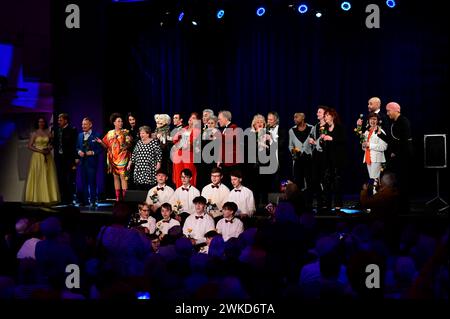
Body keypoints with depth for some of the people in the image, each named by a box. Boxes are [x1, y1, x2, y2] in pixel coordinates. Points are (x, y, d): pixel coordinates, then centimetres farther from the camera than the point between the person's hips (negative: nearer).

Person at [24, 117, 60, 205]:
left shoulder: (48, 133, 9)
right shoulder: (34, 134, 1)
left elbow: (51, 144, 15)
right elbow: (30, 146, -4)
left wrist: (49, 149, -6)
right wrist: (40, 151, -15)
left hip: (47, 158, 3)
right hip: (37, 157, -3)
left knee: (48, 177, 0)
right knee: (38, 177, -5)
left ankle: (49, 197, 2)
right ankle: (38, 199, -4)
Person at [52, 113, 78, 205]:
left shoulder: (72, 130, -6)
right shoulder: (57, 130, 11)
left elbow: (74, 145, -9)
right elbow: (55, 144, 17)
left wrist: (75, 160, -14)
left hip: (68, 159, -6)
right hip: (59, 158, 6)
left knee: (69, 181, -1)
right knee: (61, 180, 9)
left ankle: (69, 200, 5)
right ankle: (63, 199, 16)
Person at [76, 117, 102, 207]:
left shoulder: (96, 135, -4)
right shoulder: (80, 135, 13)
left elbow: (100, 149, -5)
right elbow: (77, 147, 18)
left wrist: (93, 152, -18)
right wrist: (79, 151, -2)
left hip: (91, 162, -5)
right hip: (82, 162, 6)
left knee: (92, 182, -5)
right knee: (84, 182, 9)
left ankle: (93, 200, 0)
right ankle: (85, 200, 15)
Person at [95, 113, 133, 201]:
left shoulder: (125, 132, 2)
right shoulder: (110, 133, 12)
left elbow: (129, 145, -4)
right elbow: (106, 145, 10)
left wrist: (127, 143, -25)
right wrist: (100, 142, -8)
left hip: (122, 158, -4)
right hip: (113, 158, 4)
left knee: (123, 176, -11)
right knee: (116, 177, 5)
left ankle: (124, 197, -11)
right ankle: (117, 197, 8)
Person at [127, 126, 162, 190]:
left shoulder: (154, 142, -1)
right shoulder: (139, 143, 15)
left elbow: (159, 153, -4)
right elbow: (134, 154, 19)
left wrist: (158, 163, -11)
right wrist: (129, 164, 17)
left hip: (149, 168, -5)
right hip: (139, 168, 5)